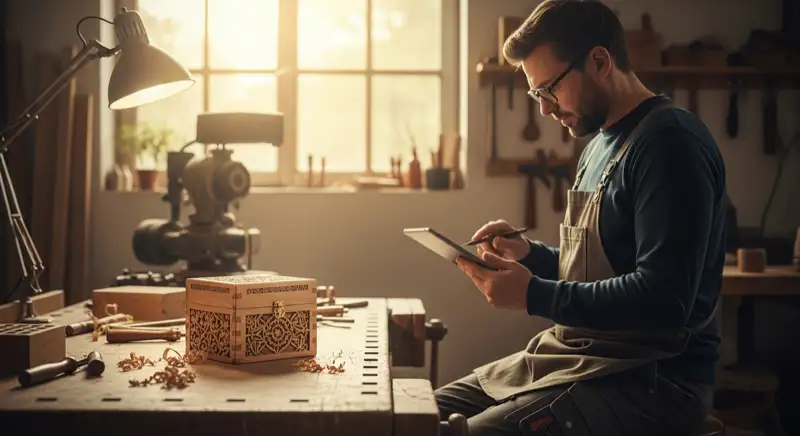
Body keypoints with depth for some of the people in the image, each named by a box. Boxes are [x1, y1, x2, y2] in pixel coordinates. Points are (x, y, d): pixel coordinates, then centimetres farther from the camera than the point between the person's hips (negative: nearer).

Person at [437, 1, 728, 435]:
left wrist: (534, 295, -21)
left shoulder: (670, 142, -16)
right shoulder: (600, 145, 16)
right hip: (577, 357, 9)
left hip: (650, 380, -9)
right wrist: (529, 253, 6)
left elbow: (664, 299, -24)